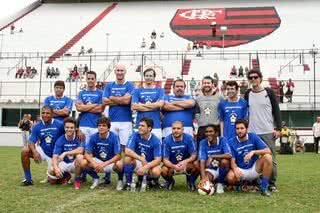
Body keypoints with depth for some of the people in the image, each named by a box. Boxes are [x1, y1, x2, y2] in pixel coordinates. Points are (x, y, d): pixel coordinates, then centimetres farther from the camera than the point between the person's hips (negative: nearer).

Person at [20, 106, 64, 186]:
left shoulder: (59, 125, -15)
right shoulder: (37, 126, -8)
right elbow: (31, 142, -14)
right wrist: (34, 152, -35)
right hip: (42, 151, 2)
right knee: (25, 151, -24)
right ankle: (28, 179, -12)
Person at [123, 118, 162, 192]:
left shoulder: (156, 141, -15)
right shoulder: (135, 136, -11)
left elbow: (158, 160, -19)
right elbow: (127, 151, -22)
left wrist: (145, 167, -33)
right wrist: (142, 159, -29)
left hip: (150, 164, -1)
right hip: (138, 163, 1)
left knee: (156, 172, -34)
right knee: (127, 158, -29)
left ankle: (153, 180, 5)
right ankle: (129, 182, -12)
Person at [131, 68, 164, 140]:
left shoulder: (160, 90, 11)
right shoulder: (137, 90, 11)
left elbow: (160, 104, -7)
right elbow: (133, 106, -3)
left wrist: (142, 105, -1)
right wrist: (153, 106, -2)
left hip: (156, 125, 0)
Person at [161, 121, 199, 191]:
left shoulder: (188, 138, -15)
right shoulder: (167, 140, -15)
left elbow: (194, 155, -15)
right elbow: (165, 159, -16)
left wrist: (185, 161, -36)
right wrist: (174, 166, -37)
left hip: (186, 165, 0)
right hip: (172, 165, 0)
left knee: (196, 164, -29)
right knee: (163, 170, -31)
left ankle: (190, 181, 4)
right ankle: (170, 181, 8)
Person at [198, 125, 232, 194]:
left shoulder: (223, 140, -13)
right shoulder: (203, 143, -9)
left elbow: (229, 155, -28)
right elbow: (202, 162, -17)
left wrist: (212, 157, -31)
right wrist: (203, 177, -31)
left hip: (222, 168, 0)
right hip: (210, 169, 0)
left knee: (224, 161, -33)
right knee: (206, 179, -31)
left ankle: (220, 184, -8)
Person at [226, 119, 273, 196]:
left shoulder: (253, 137, -5)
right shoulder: (231, 142, -6)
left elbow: (268, 151, -13)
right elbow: (232, 160, -10)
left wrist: (253, 152, -28)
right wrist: (235, 169, -33)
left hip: (254, 169, 1)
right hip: (241, 170, -1)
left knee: (267, 157, -26)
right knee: (230, 177, -33)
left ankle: (264, 187, -15)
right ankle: (242, 183, 6)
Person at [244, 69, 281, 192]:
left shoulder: (269, 92, 1)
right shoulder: (247, 94, 9)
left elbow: (276, 111, 1)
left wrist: (278, 128, -6)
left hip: (268, 132, -2)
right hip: (252, 132, 3)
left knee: (270, 158, -1)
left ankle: (272, 183, 8)